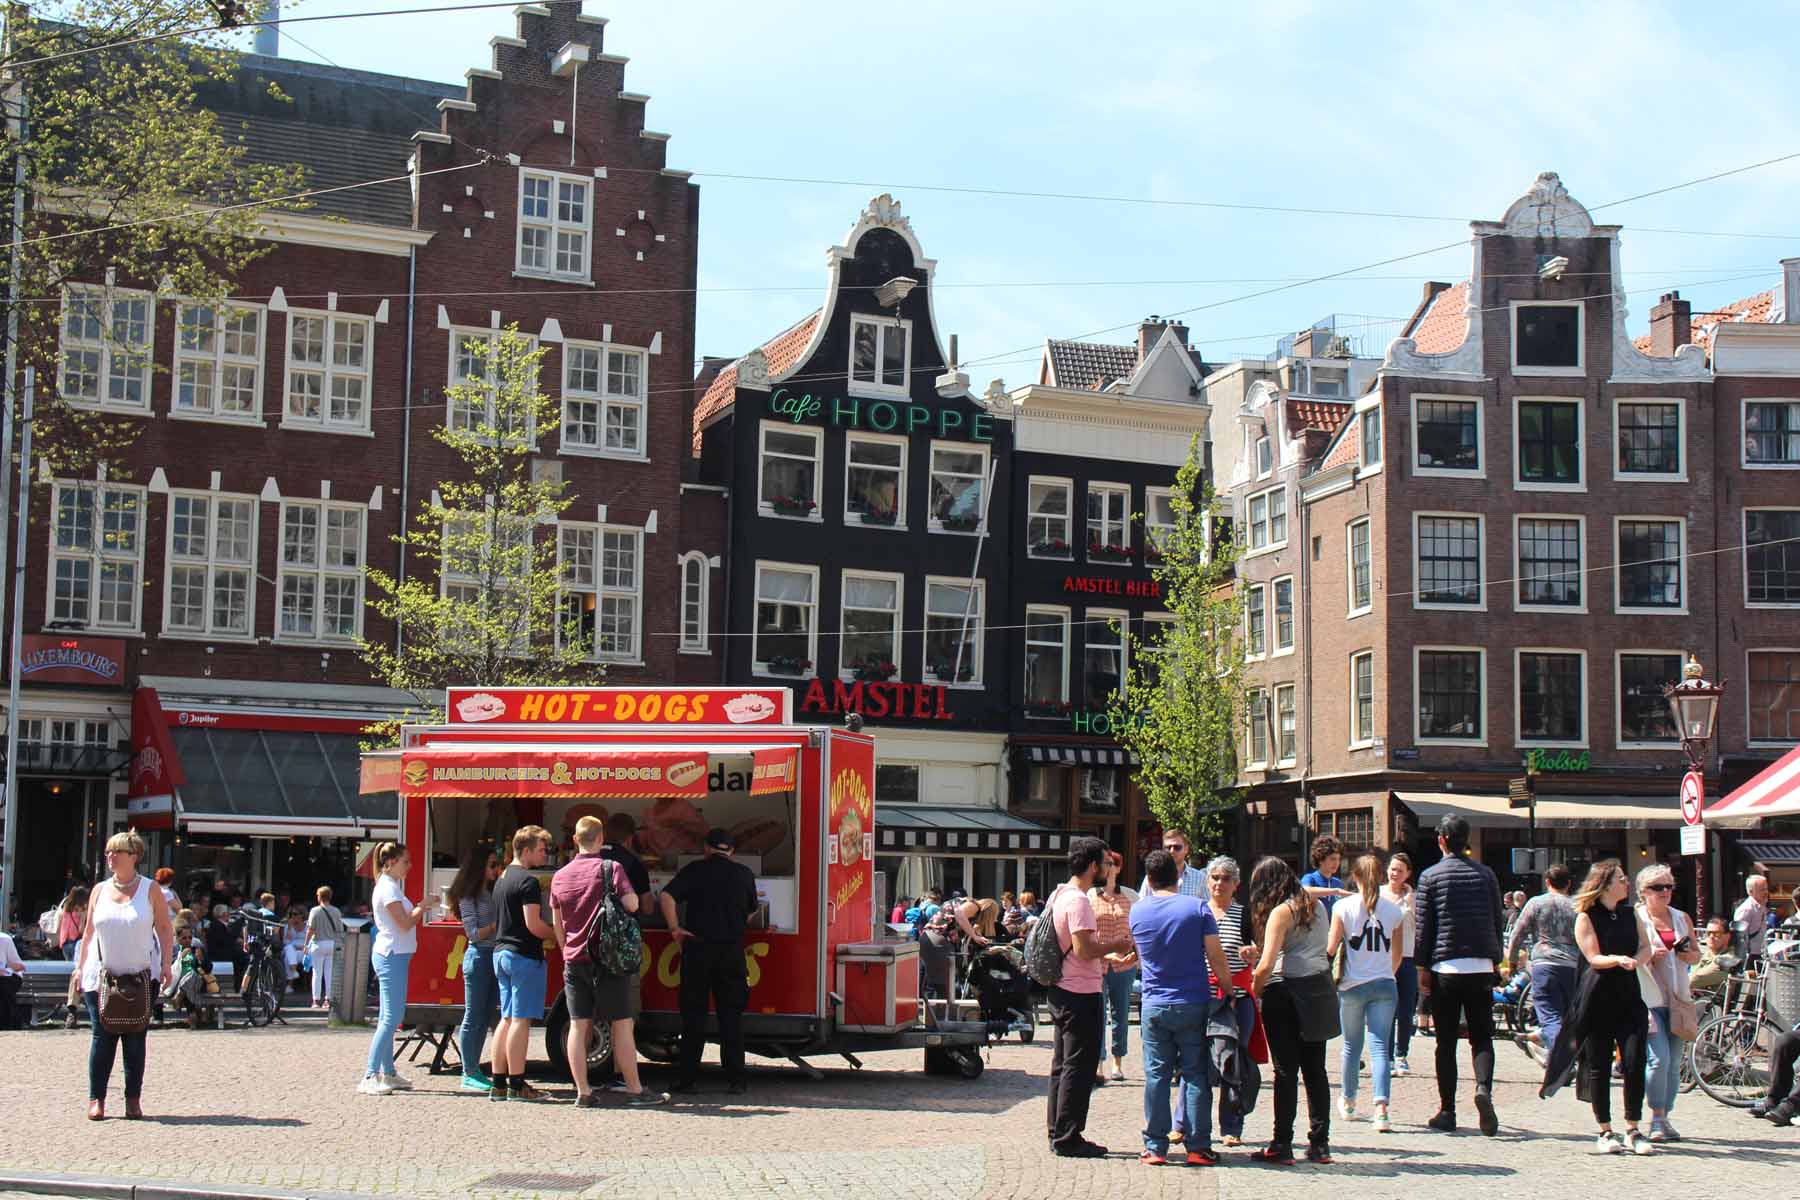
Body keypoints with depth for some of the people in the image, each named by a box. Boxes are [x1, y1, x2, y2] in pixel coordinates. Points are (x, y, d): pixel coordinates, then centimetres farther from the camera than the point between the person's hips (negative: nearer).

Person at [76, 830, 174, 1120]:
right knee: (103, 1036, -2)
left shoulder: (150, 889, 3)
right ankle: (96, 1099, 3)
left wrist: (166, 964, -6)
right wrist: (80, 967, 8)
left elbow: (165, 928, 2)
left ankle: (133, 1099, 7)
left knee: (135, 1039, 2)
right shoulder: (100, 890, 9)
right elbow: (88, 932, 13)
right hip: (101, 976, 1)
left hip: (142, 977, -1)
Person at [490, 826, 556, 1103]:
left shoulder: (503, 878, 16)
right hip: (524, 955, -9)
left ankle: (498, 1084, 13)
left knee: (507, 1018, 12)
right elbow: (534, 925, -20)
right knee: (521, 1020, -6)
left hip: (501, 952, 9)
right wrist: (559, 934, -5)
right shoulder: (528, 881, -14)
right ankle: (516, 1085, -5)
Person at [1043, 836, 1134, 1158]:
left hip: (1061, 992, 10)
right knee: (1079, 1067, -4)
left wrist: (1108, 956, 22)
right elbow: (1084, 950, -24)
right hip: (1081, 994, -10)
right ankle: (1068, 1138, -1)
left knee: (1063, 1064, 15)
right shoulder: (1078, 901, -18)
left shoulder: (1058, 895, 13)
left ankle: (1057, 1134, 21)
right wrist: (1117, 946, -10)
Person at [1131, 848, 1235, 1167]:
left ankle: (1155, 1147, 6)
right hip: (1194, 1005, -2)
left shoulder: (1136, 911, 2)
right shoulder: (1198, 908, -6)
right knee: (1196, 1075, 3)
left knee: (1156, 1075, 6)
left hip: (1154, 1006, 2)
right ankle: (1198, 1147, 3)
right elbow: (1217, 959, -7)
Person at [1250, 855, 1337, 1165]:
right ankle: (1320, 1144, 13)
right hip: (1320, 988, 7)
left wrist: (1254, 990, -2)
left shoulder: (1281, 913, -10)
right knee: (1315, 1069, 11)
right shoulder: (1316, 906, 12)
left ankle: (1282, 1145, 0)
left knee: (1286, 1071, -2)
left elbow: (1266, 965, -18)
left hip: (1287, 992, -7)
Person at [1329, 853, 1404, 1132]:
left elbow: (1331, 948, -7)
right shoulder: (1394, 910, 1)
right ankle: (1381, 1108, -19)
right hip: (1384, 985, 1)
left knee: (1352, 1045, 16)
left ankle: (1348, 1103, 31)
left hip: (1352, 985, -1)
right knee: (1380, 1046, -3)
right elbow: (1397, 955, 10)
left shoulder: (1343, 906, -6)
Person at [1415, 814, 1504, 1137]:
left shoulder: (1430, 876, -1)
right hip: (1481, 967, 2)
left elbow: (1423, 925, -2)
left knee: (1446, 1042, 5)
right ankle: (1484, 1087, -21)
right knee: (1481, 1036, 6)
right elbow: (1497, 921, 10)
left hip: (1445, 967, -2)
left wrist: (1423, 968, 4)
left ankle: (1447, 1112, 6)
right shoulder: (1485, 875, 7)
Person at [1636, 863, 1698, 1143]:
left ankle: (1664, 1117, 15)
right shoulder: (1634, 918, 0)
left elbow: (1697, 954, 22)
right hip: (1647, 999, -5)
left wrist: (1689, 955, 0)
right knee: (1659, 1059, -15)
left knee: (1674, 1063, 5)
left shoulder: (1682, 918, 15)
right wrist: (1648, 956, -19)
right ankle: (1656, 1119, -3)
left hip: (1677, 999, 5)